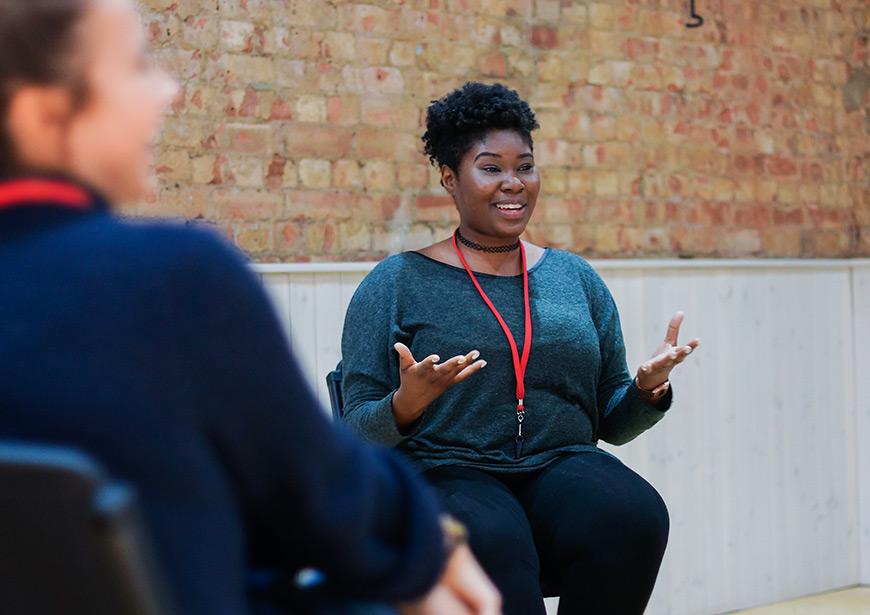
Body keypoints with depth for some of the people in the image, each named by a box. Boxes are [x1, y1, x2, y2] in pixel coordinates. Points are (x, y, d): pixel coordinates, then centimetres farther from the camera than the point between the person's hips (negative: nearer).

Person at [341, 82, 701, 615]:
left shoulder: (577, 279, 17)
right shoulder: (396, 285, 5)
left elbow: (611, 422, 19)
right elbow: (359, 432, 2)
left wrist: (647, 389, -3)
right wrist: (407, 405, -20)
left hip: (564, 467, 4)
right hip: (444, 472, -3)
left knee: (633, 515, -32)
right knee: (492, 541, -39)